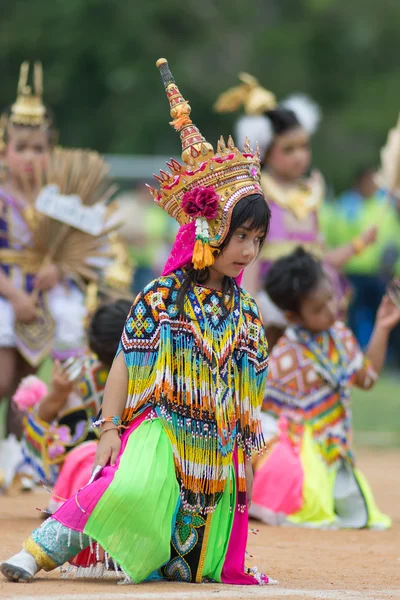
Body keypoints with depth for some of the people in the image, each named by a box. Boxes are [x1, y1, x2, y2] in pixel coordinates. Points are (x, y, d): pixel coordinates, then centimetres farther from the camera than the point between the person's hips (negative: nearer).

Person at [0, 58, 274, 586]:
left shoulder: (247, 314, 9)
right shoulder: (159, 299, -6)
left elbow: (248, 395, 15)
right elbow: (125, 364, -4)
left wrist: (246, 453, 14)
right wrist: (110, 427, -10)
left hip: (218, 445, 5)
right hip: (160, 424, -5)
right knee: (130, 489, -31)